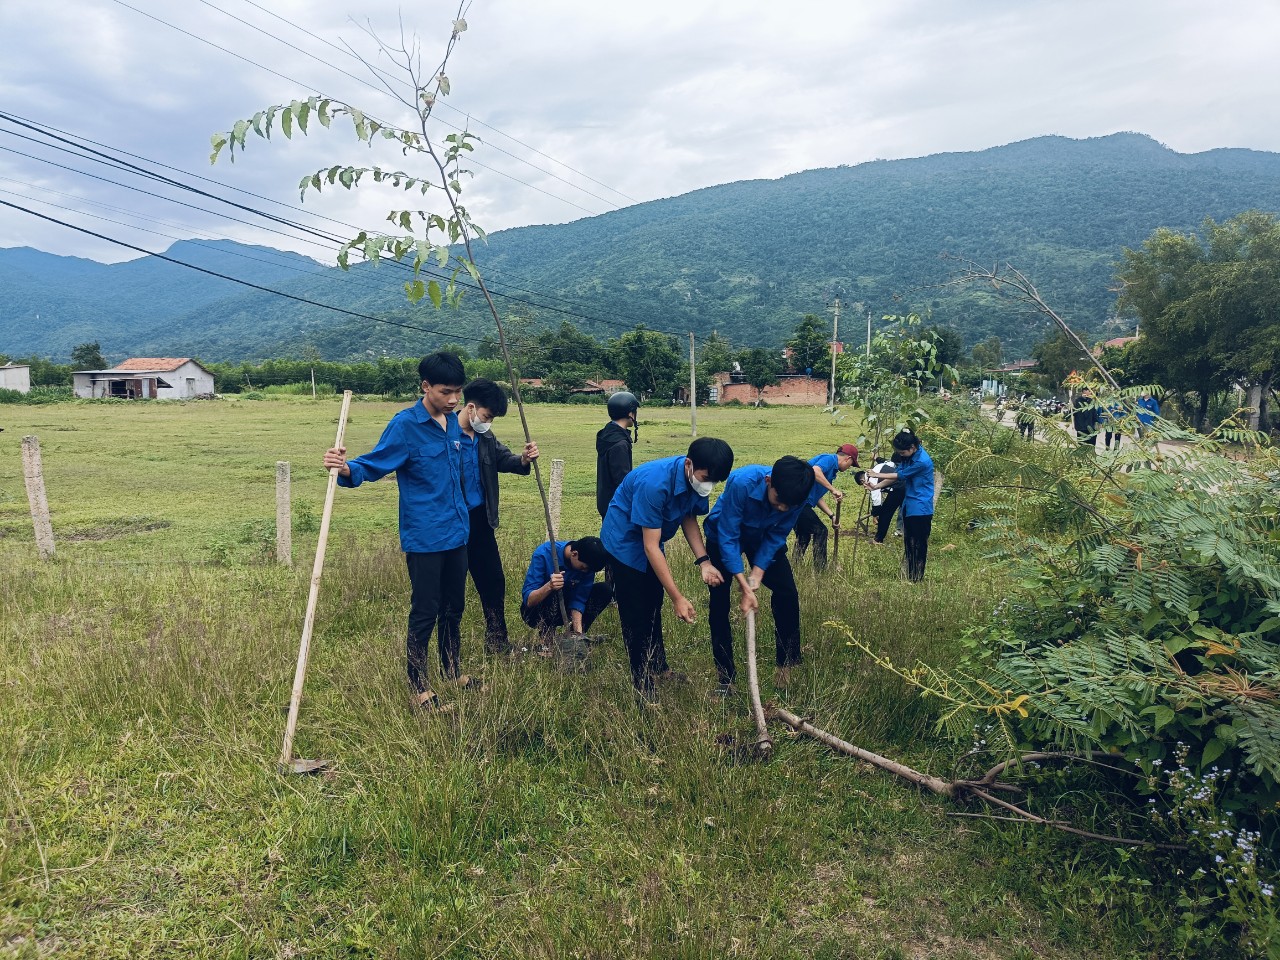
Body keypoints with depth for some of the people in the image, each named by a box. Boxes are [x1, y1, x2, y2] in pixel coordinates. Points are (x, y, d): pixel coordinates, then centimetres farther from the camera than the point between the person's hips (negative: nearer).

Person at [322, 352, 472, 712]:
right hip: (424, 538, -7)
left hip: (456, 533, 7)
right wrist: (345, 469, -34)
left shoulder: (454, 423, 7)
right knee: (425, 613, 1)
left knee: (454, 607, 18)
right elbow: (372, 465, -16)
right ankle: (418, 687, 15)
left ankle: (453, 671, 34)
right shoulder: (405, 425, -13)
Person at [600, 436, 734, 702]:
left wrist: (703, 562, -15)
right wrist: (678, 598, -34)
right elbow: (651, 546, -36)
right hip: (624, 542, -8)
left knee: (653, 607, 21)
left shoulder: (697, 480, -17)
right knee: (636, 615, -2)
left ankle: (658, 667, 38)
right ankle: (643, 685, 11)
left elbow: (688, 518, 0)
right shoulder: (654, 483, -39)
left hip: (650, 542, 8)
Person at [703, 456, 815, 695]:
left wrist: (757, 574, -25)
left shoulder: (798, 496, -29)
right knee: (719, 603, -6)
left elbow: (776, 538, -16)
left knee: (787, 594, -6)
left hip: (764, 537, 3)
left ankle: (786, 670, 10)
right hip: (723, 534, -3)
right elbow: (728, 537, -34)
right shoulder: (742, 482, -41)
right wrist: (745, 587, -35)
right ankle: (725, 678, 6)